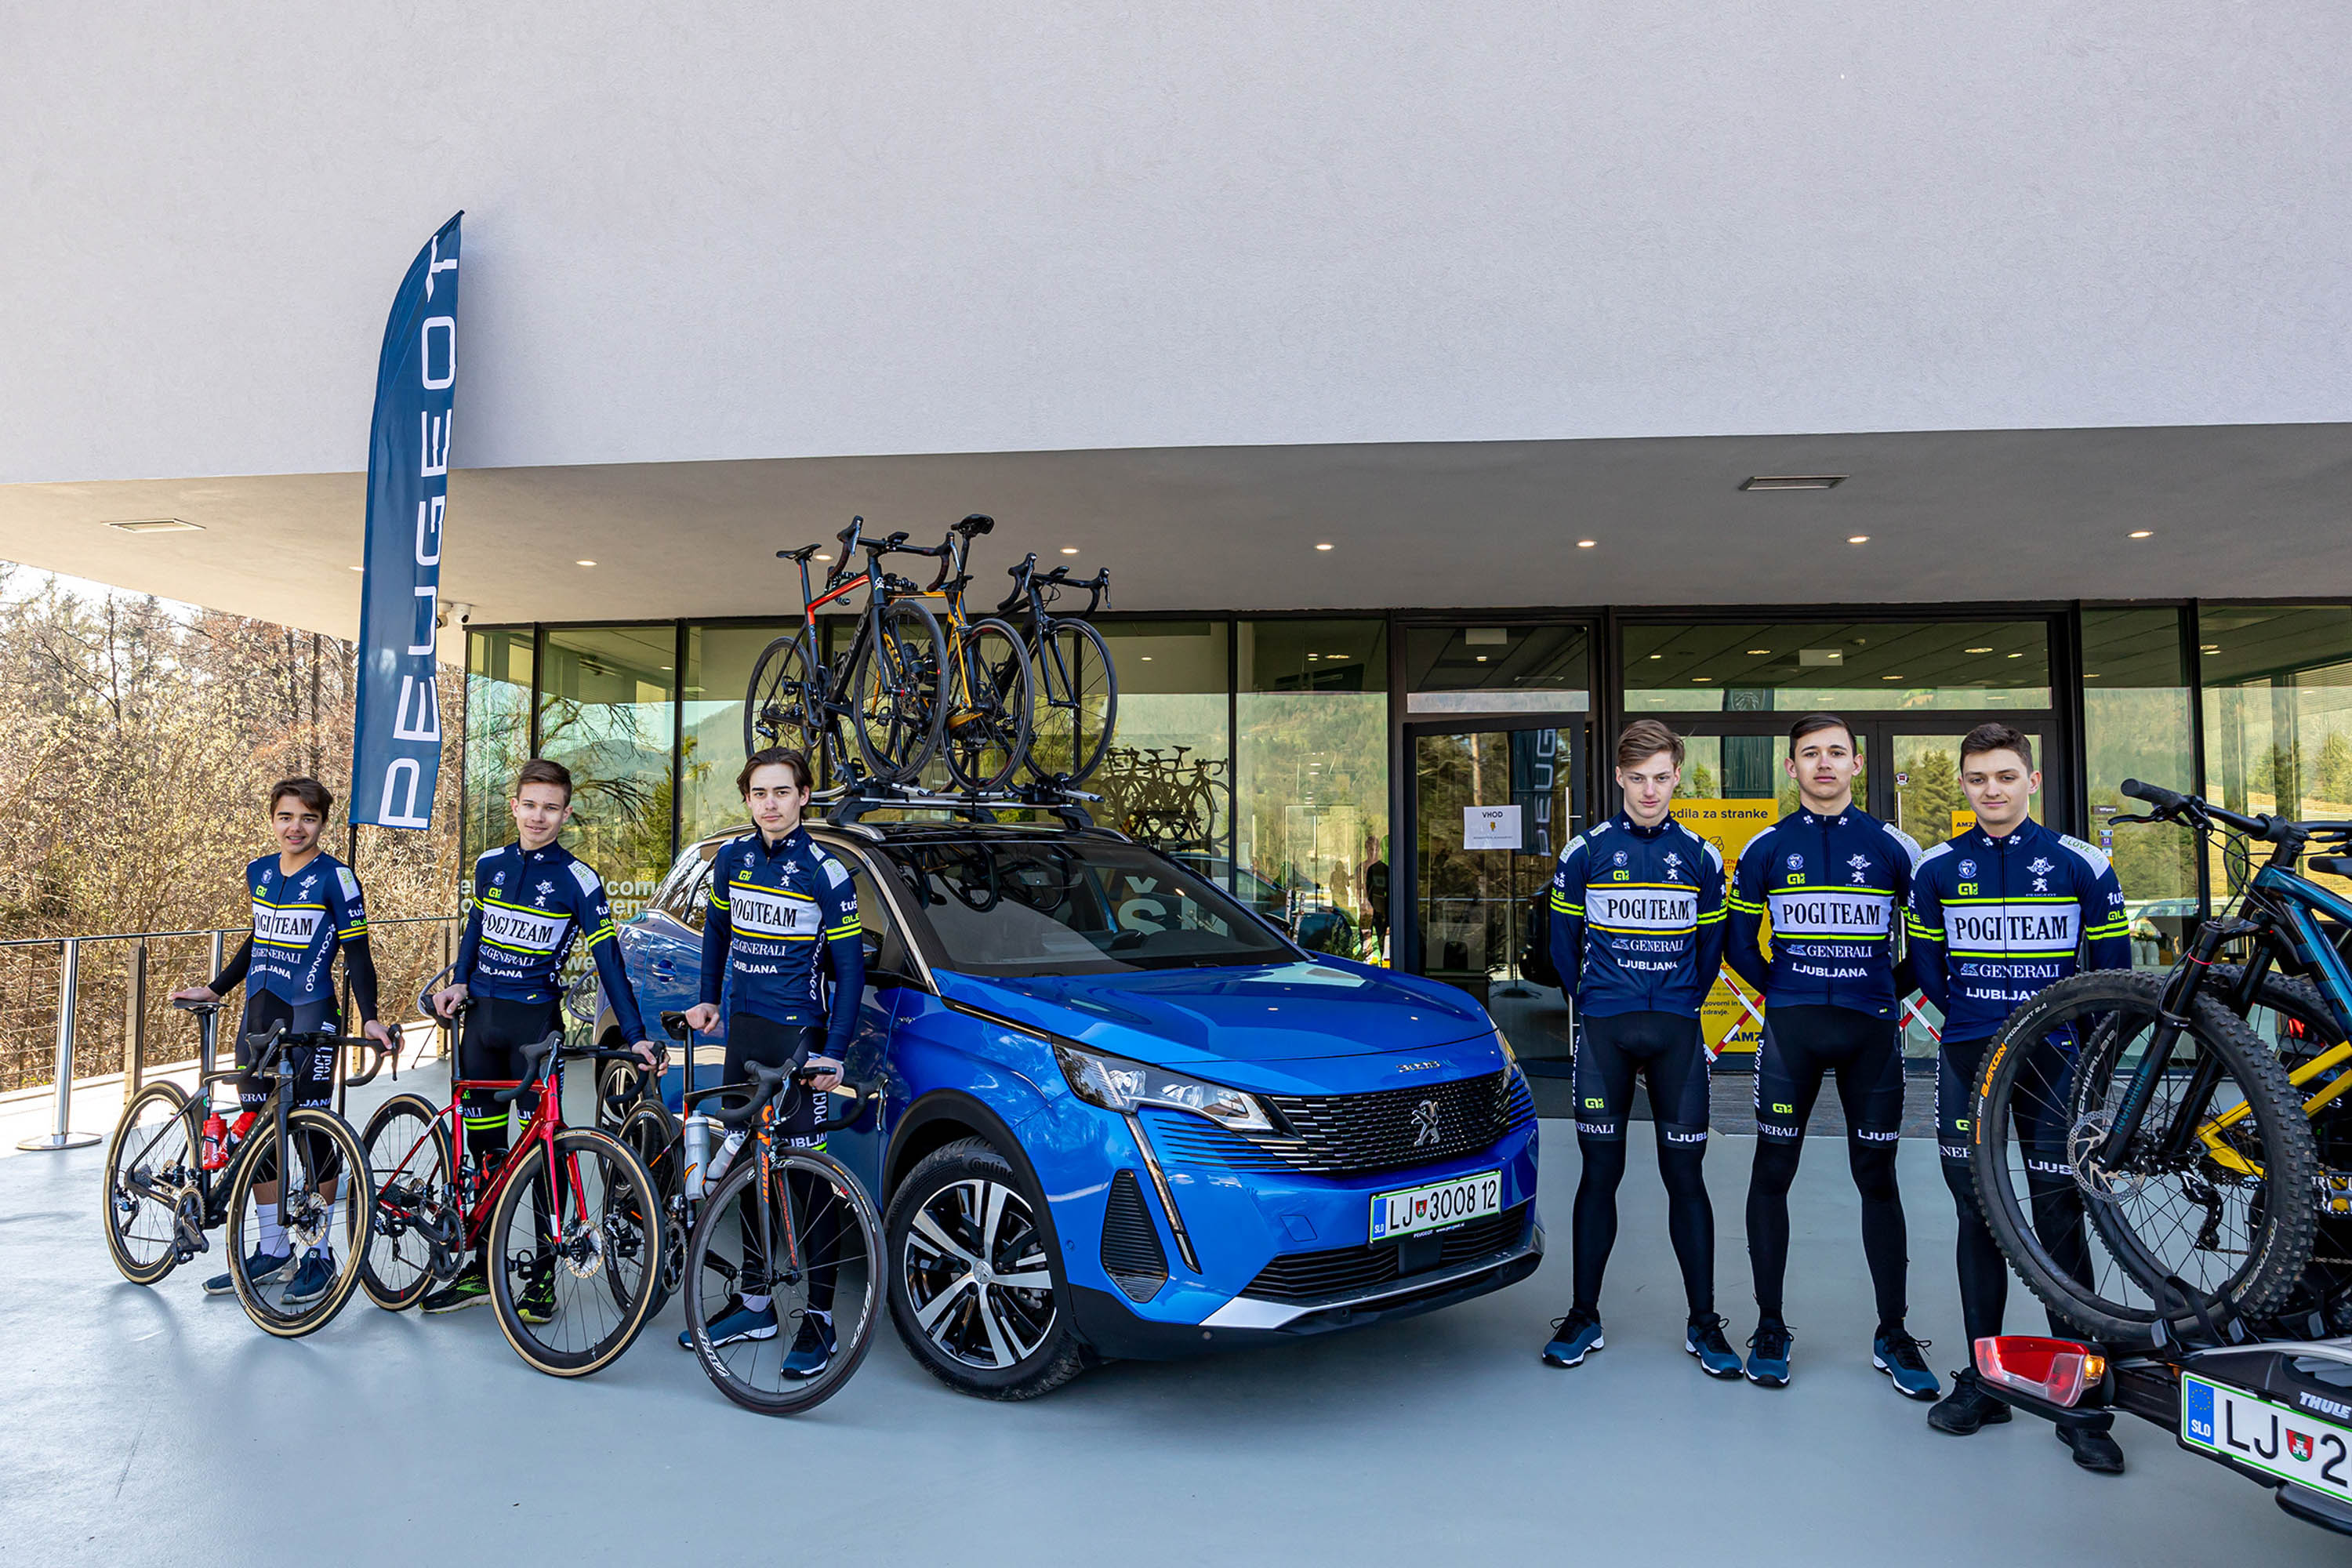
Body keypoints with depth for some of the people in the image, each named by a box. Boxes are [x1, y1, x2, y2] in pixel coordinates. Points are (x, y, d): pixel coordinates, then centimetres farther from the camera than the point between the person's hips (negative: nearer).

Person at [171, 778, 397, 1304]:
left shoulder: (336, 878, -8)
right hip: (259, 1015, 7)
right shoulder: (259, 873, 10)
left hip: (310, 1017, -7)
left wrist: (369, 1017, -18)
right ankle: (272, 1249, 21)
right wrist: (213, 990, 22)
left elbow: (356, 953, -9)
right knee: (255, 1131, 9)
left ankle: (320, 1254, 9)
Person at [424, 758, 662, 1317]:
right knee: (482, 1145, 10)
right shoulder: (490, 865, 5)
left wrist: (635, 1035, -17)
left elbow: (608, 959, -11)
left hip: (536, 1021, -4)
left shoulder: (578, 879, -9)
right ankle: (480, 1267, 22)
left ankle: (544, 1276, 8)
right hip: (482, 1018, 5)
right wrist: (459, 982, 6)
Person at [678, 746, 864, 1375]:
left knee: (809, 1175, -5)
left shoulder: (826, 873, -10)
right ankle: (754, 1301, 25)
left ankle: (820, 1317, 2)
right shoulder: (732, 859, 5)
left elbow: (850, 968, -10)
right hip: (743, 1031, 6)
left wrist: (834, 1051, -16)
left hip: (798, 1038, -6)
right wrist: (708, 999, 18)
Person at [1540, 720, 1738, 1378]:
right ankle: (1584, 1317, 15)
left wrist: (1680, 1004, 12)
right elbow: (1564, 939, 10)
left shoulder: (1700, 856, 5)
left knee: (1685, 1174, 3)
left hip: (1676, 1031, 1)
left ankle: (1703, 1323, 14)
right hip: (1604, 1031, -1)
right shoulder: (1587, 851, 1)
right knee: (1600, 1172, 5)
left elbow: (1710, 947, 14)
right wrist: (1590, 1000, 10)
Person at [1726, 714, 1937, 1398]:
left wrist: (1888, 995, 7)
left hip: (1871, 1031, 0)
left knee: (1877, 1179, 7)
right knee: (1772, 1174, 2)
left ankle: (1892, 1335, 18)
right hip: (1791, 1030, 0)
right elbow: (1738, 942, 12)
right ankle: (1770, 1328, 14)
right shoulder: (1766, 849, 4)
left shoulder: (1893, 847, 3)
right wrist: (1779, 988, 7)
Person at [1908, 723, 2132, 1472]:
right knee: (1979, 1217, 8)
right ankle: (1983, 1378, 18)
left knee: (2060, 1222, -2)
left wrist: (2076, 1040, 0)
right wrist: (1975, 1018, 6)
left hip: (2052, 1059, -2)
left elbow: (2113, 967, 5)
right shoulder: (1938, 869, 4)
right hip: (1967, 1061, 2)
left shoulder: (2080, 863, 0)